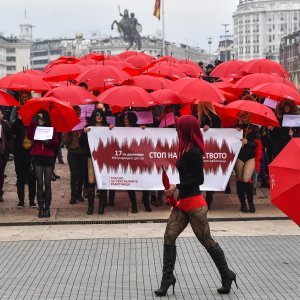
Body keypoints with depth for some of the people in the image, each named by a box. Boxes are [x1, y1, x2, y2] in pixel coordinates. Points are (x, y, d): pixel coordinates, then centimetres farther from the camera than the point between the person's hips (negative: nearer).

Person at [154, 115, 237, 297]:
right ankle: (168, 278, 8)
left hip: (194, 203, -9)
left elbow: (199, 179, -19)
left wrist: (177, 187, -16)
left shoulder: (194, 152, -18)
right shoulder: (186, 149, 9)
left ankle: (227, 275, 17)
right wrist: (175, 193, 11)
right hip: (183, 202, 9)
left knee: (207, 241, 2)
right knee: (169, 237, 2)